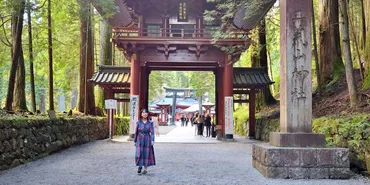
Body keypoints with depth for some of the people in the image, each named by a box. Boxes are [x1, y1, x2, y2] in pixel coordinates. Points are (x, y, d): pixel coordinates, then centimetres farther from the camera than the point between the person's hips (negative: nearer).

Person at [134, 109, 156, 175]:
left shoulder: (150, 123, -3)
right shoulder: (138, 122, 0)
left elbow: (152, 132, -10)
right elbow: (136, 132, 7)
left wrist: (152, 140, -22)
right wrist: (135, 141, 8)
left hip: (147, 140, -1)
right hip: (140, 141, 1)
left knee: (146, 154, 4)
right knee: (139, 154, -5)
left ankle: (145, 169, 17)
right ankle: (140, 166, 22)